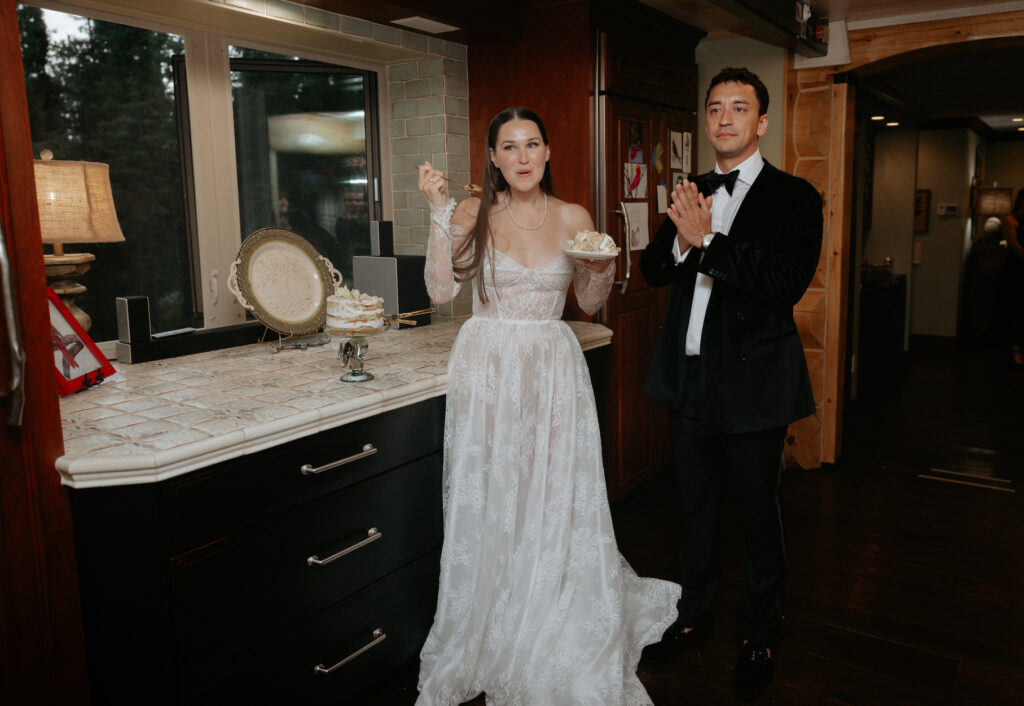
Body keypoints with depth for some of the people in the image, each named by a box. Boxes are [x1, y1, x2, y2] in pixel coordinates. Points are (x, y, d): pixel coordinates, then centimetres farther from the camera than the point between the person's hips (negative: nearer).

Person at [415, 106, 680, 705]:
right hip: (488, 368, -1)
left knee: (557, 498, 5)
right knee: (488, 502, 6)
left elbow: (591, 303, 10)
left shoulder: (574, 218, 5)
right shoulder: (474, 214, 1)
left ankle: (558, 648, 28)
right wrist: (439, 212, -15)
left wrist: (603, 267, -9)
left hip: (554, 369, 1)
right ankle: (490, 640, 26)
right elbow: (442, 288, -11)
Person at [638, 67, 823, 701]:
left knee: (759, 511, 11)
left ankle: (761, 634, 33)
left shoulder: (793, 197, -8)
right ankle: (696, 614, 39)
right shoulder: (692, 192, 9)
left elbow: (787, 282, -21)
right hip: (690, 376, 5)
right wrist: (680, 239, -15)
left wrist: (707, 242, -23)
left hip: (752, 383, -5)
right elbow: (652, 269, 5)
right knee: (696, 504, 19)